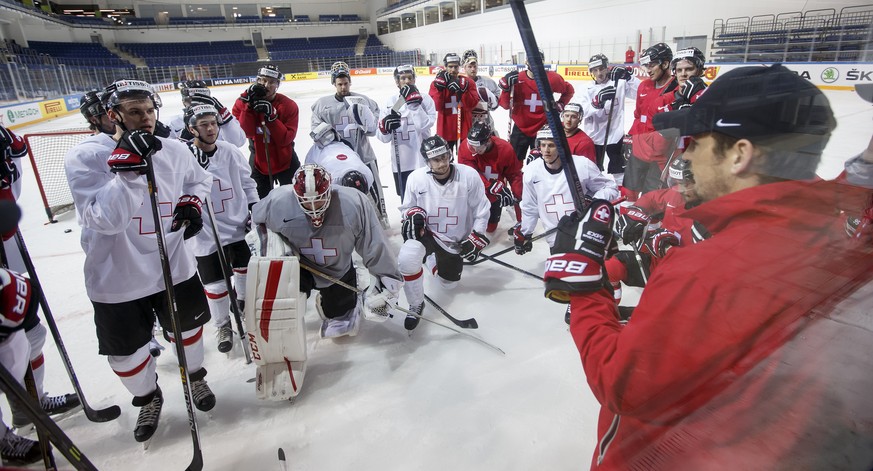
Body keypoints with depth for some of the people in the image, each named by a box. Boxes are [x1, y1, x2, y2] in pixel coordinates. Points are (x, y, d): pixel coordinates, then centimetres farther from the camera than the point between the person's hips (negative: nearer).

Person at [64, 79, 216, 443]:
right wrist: (127, 167, -37)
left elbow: (198, 179, 17)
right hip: (117, 280, -2)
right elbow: (107, 220, -27)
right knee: (125, 351, 12)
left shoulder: (174, 150, -4)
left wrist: (192, 202, -4)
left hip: (175, 267, 3)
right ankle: (148, 399, 42)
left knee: (187, 327, 21)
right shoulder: (85, 157, -16)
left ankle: (195, 377, 49)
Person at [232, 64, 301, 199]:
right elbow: (247, 132, -20)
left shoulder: (289, 106, -13)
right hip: (259, 161, 1)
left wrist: (271, 116, -30)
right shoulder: (243, 102, -7)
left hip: (285, 160, -1)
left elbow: (286, 139, -20)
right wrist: (249, 105, -26)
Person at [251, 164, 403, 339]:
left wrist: (387, 280, -16)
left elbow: (374, 243, -21)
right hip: (298, 266, 0)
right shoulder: (278, 202, -26)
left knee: (339, 327, 11)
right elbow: (255, 222, 0)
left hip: (338, 271, 0)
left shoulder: (353, 203, -31)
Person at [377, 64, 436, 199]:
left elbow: (425, 126, -20)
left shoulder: (425, 99, -3)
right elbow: (383, 137, 2)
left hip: (423, 160, -2)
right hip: (401, 163, 2)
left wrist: (413, 102, -22)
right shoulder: (390, 102, 3)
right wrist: (385, 127, -19)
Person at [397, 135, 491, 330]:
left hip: (457, 240, 2)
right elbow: (406, 207, 0)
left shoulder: (469, 175, -19)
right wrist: (414, 214, -22)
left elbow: (481, 209, -7)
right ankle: (416, 305, -8)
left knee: (448, 283, 18)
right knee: (407, 258, -34)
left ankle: (432, 259, 53)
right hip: (427, 233, -1)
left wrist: (476, 238, -10)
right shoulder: (416, 178, -17)